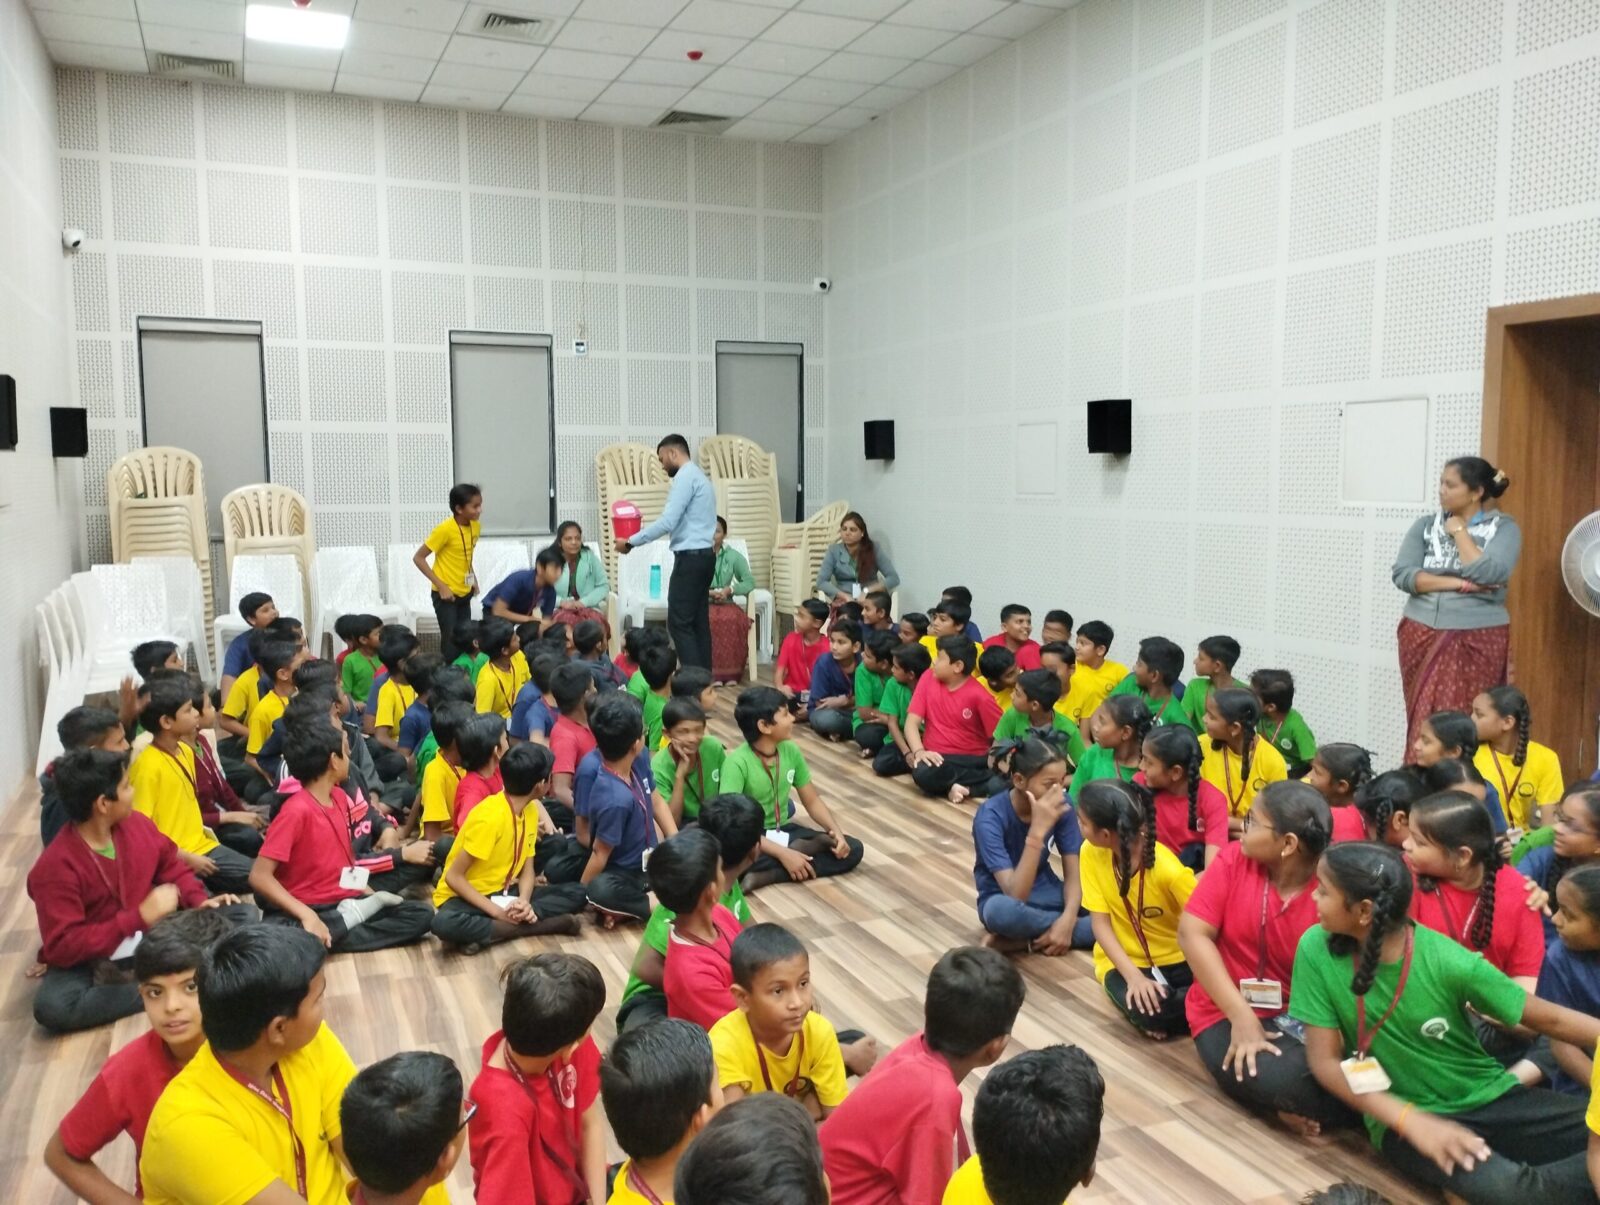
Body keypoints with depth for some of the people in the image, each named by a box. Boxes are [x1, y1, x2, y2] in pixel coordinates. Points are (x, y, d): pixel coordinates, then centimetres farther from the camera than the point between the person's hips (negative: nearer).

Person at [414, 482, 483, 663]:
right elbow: (418, 558, -16)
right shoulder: (445, 529, -20)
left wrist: (473, 579, 6)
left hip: (465, 593, 6)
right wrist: (441, 586, -19)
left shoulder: (475, 526, 1)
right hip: (446, 594, -6)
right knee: (451, 643, -8)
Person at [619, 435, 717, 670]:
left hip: (690, 557, -10)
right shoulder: (699, 476, 20)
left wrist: (631, 542, -12)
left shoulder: (685, 477, -11)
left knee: (679, 623, -8)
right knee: (699, 622, 9)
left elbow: (667, 522, -19)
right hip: (703, 555, 10)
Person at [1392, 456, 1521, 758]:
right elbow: (1402, 574, -5)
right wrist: (1459, 584, -13)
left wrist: (1460, 531, -8)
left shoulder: (1504, 528, -1)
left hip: (1478, 639, -3)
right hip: (1422, 635, 3)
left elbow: (1488, 575, -17)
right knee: (1424, 721, 4)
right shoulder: (1426, 525, 7)